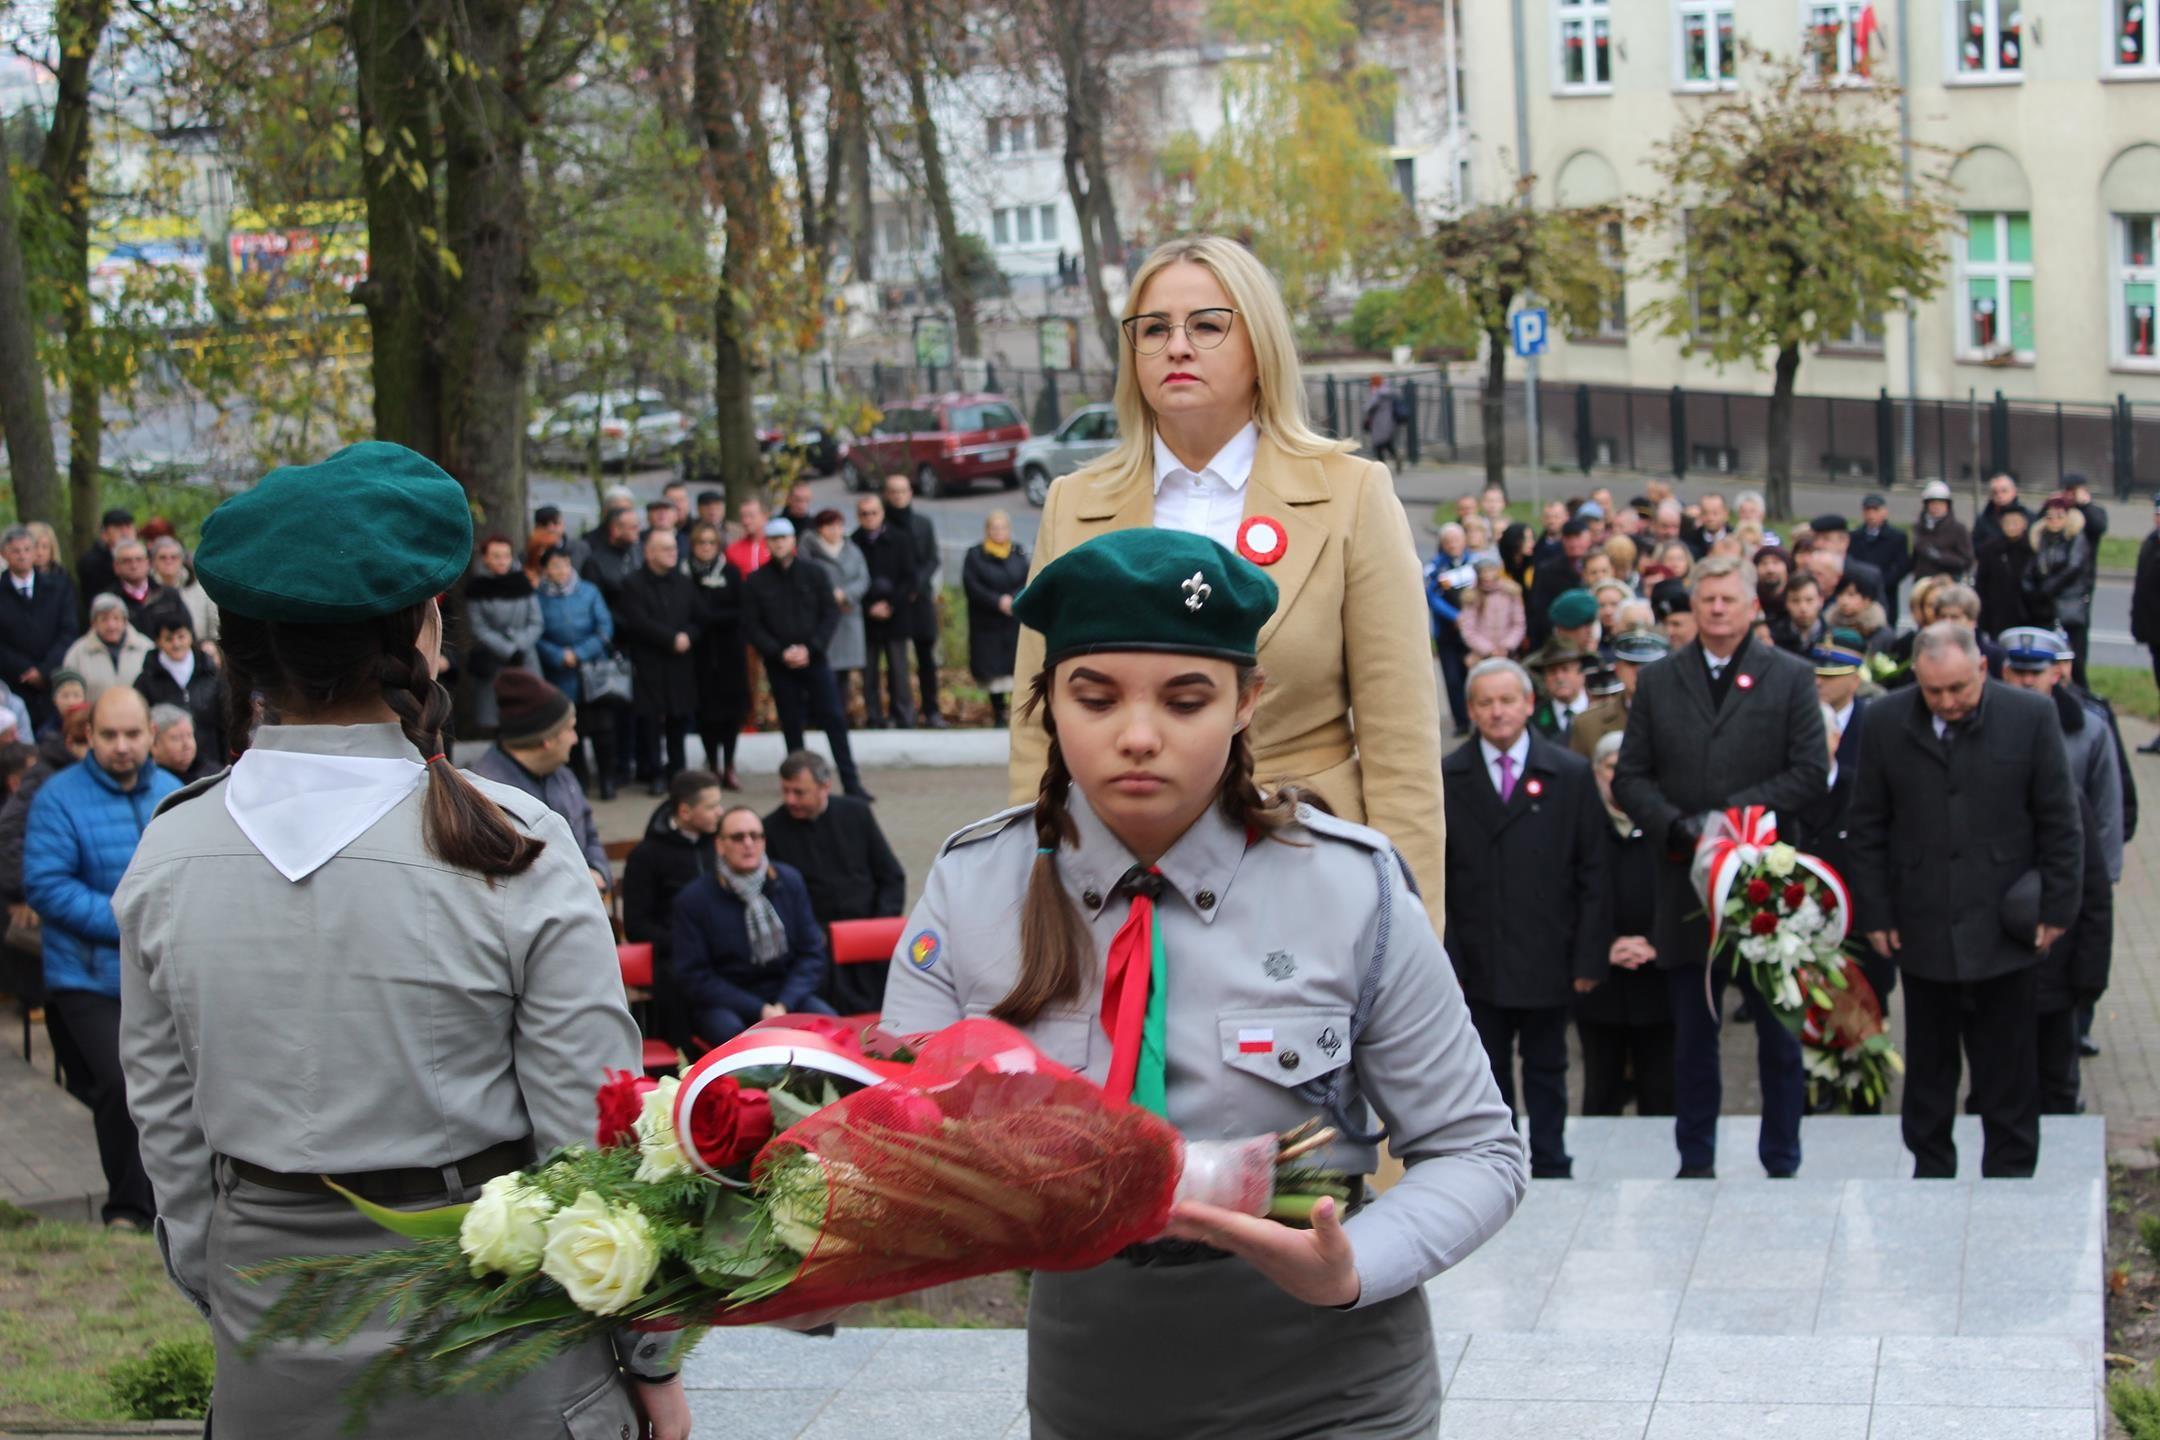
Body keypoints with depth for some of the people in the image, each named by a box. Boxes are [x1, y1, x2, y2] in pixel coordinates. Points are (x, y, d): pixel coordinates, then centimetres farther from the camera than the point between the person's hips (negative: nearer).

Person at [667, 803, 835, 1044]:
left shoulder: (788, 881, 6)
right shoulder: (693, 898, -4)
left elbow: (812, 954, 7)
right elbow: (692, 979, -6)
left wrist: (783, 1006, -11)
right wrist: (761, 1011, -15)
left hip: (785, 994, 3)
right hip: (723, 1003, -3)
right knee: (732, 1032, -37)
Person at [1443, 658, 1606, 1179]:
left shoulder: (1571, 774, 3)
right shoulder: (1448, 777, 2)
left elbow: (1591, 875, 2)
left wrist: (1588, 958, -4)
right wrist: (1445, 958, -7)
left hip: (1546, 958, 0)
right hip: (1477, 961, 0)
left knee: (1546, 1072, 10)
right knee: (1487, 1074, 7)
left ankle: (1551, 1169, 18)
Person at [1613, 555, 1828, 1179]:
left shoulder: (1790, 677, 5)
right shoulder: (1658, 680, 10)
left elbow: (1811, 771, -3)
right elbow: (1630, 777, 7)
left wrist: (1734, 812, -13)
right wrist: (1675, 825, -11)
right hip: (1687, 878, 2)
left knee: (1779, 1033, 4)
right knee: (1692, 1034, 7)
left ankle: (1782, 1163, 13)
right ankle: (1695, 1162, 15)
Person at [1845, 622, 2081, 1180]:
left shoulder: (2032, 717, -6)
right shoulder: (1887, 722, -1)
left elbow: (2060, 824, 0)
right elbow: (1868, 828, 5)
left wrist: (2057, 909, -2)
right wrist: (1875, 914, 2)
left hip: (2005, 926, -1)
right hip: (1923, 928, 2)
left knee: (2007, 1069, 6)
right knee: (1928, 1066, 10)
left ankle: (2009, 1174, 15)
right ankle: (1930, 1171, 21)